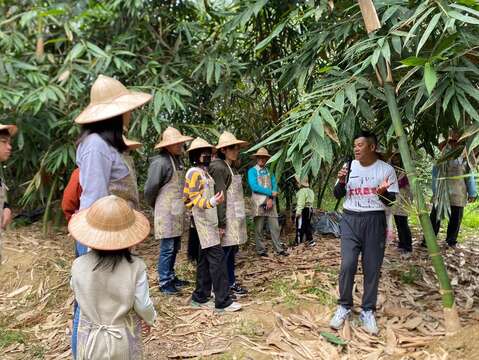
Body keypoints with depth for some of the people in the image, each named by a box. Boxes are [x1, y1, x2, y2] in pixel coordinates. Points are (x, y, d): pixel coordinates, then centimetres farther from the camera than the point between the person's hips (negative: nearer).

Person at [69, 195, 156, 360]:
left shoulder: (79, 265, -19)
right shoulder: (136, 267, -23)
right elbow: (143, 306, -15)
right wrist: (150, 319, 7)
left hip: (91, 340, 1)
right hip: (123, 341, -1)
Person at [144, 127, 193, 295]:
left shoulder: (178, 159, 11)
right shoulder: (160, 162, -17)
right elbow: (150, 188, -14)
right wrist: (154, 205, 1)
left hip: (177, 212, 8)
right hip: (166, 212, -8)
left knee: (175, 247, 16)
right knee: (167, 248, -1)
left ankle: (171, 277, 30)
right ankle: (164, 282, 10)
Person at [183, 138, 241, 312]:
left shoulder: (205, 173, 18)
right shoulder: (194, 173, -10)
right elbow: (195, 199, -17)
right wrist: (211, 202, -37)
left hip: (209, 221, 9)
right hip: (202, 222, -9)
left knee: (205, 260, 11)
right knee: (217, 258, -12)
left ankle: (200, 297, 17)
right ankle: (223, 301, -9)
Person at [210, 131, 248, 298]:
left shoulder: (231, 167, 16)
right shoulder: (218, 167, -14)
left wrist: (239, 218, 18)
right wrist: (221, 222, -20)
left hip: (235, 217, 9)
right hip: (227, 218, -9)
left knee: (232, 250, 15)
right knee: (225, 252, -1)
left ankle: (231, 283, 26)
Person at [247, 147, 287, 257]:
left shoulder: (269, 171, 15)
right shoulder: (252, 171, 2)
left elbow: (274, 186, 8)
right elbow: (254, 186, -11)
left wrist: (271, 199, -9)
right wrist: (270, 192, -11)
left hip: (270, 203, 4)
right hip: (259, 203, -4)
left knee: (275, 227, 3)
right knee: (259, 228, 1)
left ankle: (279, 249, 9)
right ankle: (260, 250, 9)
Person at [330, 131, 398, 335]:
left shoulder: (386, 169, -1)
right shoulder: (349, 167, 5)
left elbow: (392, 200, 1)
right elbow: (337, 195, 11)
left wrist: (383, 193, -20)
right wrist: (341, 182, -9)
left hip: (374, 220, -1)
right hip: (350, 219, 1)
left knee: (372, 268, 2)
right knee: (347, 265, -7)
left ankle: (367, 311, 17)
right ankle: (344, 307, 12)